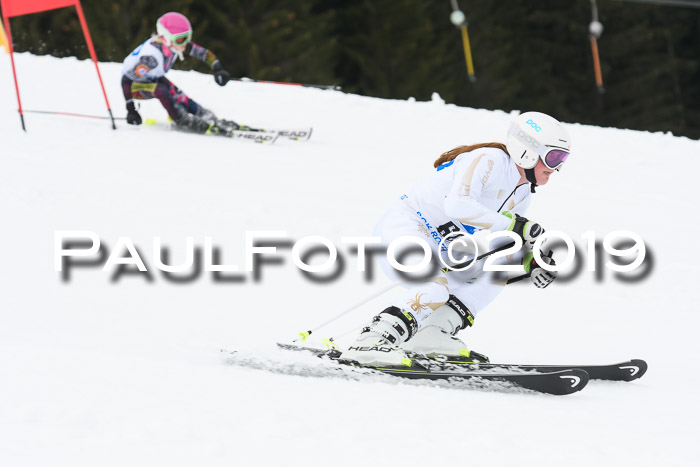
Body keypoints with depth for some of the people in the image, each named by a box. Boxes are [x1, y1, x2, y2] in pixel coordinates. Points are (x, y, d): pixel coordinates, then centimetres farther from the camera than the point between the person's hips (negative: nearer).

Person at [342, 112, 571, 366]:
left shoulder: (522, 193, 11)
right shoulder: (490, 161, -18)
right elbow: (457, 204, -33)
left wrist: (532, 263, -5)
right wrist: (515, 224, -30)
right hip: (403, 227, -10)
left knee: (498, 268, 6)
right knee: (436, 288, -33)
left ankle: (433, 335, -4)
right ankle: (369, 342, -36)